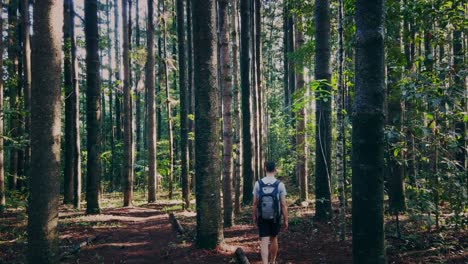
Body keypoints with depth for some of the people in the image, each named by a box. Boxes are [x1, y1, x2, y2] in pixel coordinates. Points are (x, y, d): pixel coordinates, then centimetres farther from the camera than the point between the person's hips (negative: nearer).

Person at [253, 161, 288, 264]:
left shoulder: (258, 184, -5)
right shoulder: (280, 184, -9)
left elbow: (255, 203, -1)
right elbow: (283, 205, -8)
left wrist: (254, 216, 11)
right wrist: (286, 220, -1)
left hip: (262, 217, 0)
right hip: (275, 217, 0)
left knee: (264, 241, -2)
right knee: (274, 239, 19)